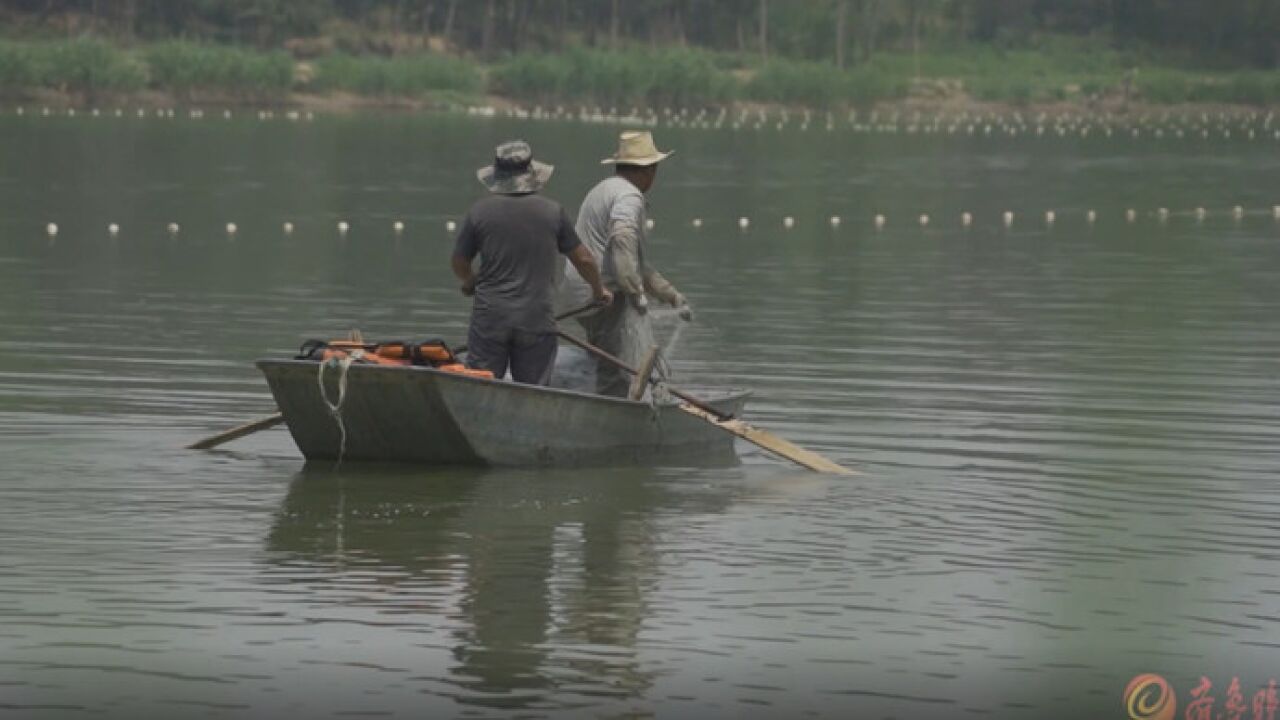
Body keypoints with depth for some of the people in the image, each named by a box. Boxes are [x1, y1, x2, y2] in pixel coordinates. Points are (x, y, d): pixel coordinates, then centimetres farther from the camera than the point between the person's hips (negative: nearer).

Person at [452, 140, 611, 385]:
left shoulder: (480, 211, -4)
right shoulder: (552, 211, -2)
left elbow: (460, 263, 7)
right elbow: (583, 259, 7)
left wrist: (469, 282, 30)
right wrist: (599, 290, 27)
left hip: (489, 319, 0)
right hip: (537, 319, 0)